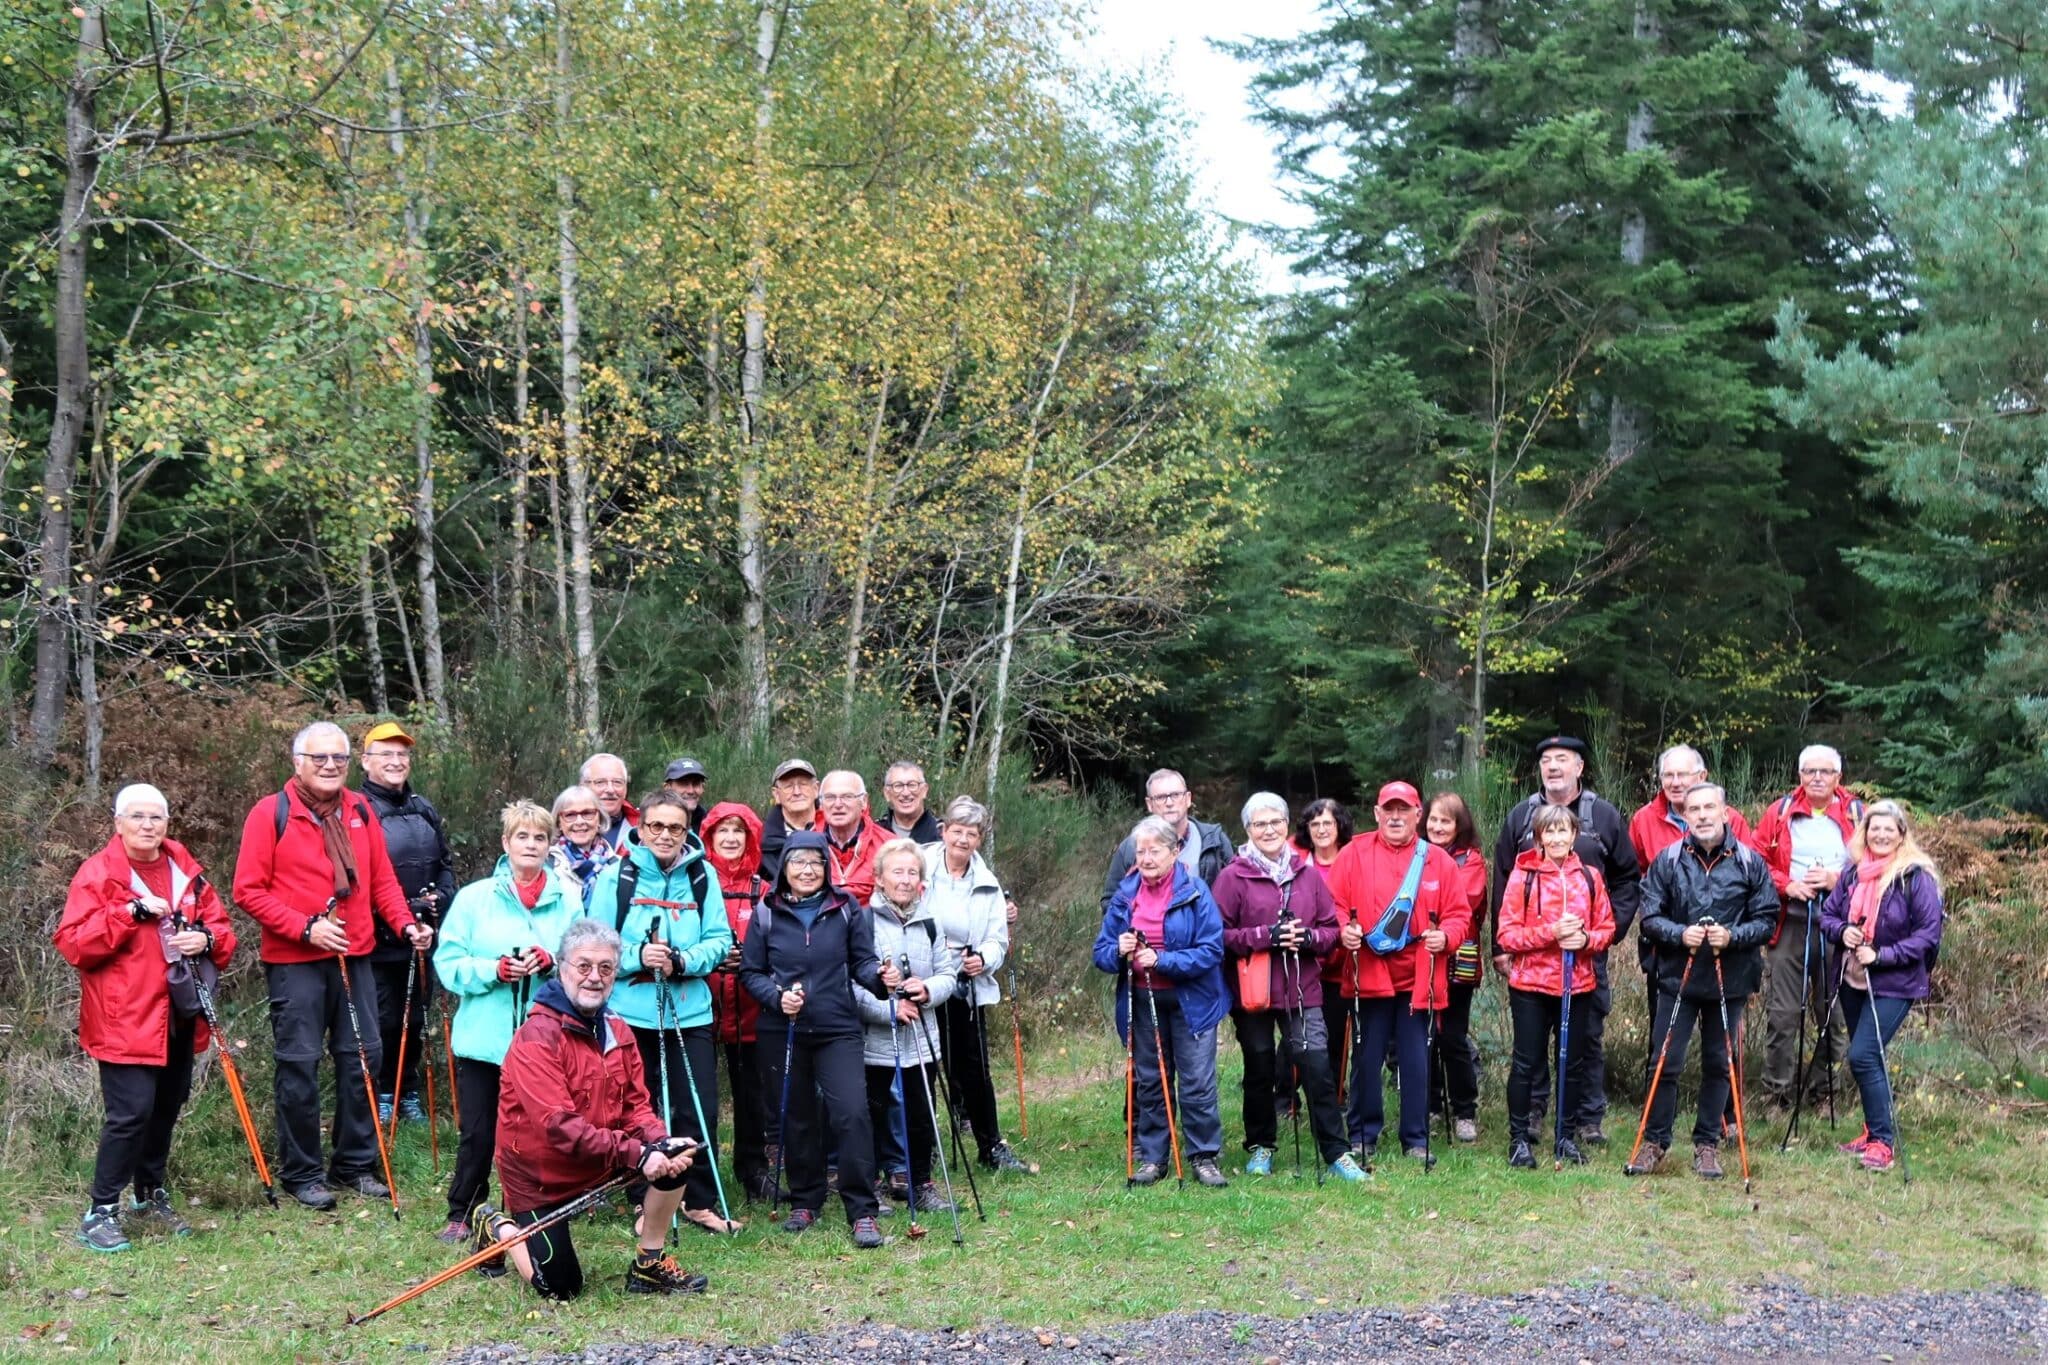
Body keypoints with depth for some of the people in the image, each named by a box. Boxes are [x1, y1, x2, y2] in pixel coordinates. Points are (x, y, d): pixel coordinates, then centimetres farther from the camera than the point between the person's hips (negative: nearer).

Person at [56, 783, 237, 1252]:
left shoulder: (186, 870, 11)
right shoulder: (98, 873, -5)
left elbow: (220, 926, 14)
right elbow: (73, 943, -13)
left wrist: (207, 940, -9)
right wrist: (130, 912, -21)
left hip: (178, 1014, 6)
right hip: (126, 1019, -6)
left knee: (167, 1106, 13)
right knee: (131, 1111, -13)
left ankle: (150, 1196, 31)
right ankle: (100, 1211, -2)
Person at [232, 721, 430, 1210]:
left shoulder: (360, 811, 10)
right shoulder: (270, 813, -6)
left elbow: (382, 880, 14)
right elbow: (249, 891, -9)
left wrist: (406, 922, -2)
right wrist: (306, 928, -16)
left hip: (354, 957, 5)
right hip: (295, 963, -5)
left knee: (362, 1056, 8)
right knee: (299, 1064, 0)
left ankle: (355, 1164, 21)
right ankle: (301, 1173, 12)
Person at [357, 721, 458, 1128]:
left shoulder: (424, 811, 12)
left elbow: (445, 864, 19)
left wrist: (440, 899, 0)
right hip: (378, 941, -7)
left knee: (415, 1018, 14)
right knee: (380, 1020, -1)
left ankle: (407, 1093, 26)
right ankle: (380, 1095, 13)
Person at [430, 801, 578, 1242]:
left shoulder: (568, 899, 6)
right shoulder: (474, 897, 3)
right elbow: (448, 964, 0)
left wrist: (551, 963, -15)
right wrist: (494, 970, -16)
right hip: (483, 1039, -1)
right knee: (478, 1134, 3)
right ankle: (462, 1214, 19)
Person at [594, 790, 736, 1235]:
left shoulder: (702, 876, 3)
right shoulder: (614, 877, -2)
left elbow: (720, 939, 1)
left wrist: (683, 961, -16)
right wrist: (637, 956, -20)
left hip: (690, 1012, 1)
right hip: (630, 1013, -1)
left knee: (698, 1112, 2)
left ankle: (701, 1202, 15)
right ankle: (646, 1203, 20)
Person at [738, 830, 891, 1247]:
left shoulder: (846, 909, 2)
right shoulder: (766, 913, 2)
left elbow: (861, 962, 6)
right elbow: (750, 972, 5)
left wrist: (878, 977, -15)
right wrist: (777, 995, -13)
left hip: (838, 1030, -1)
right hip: (782, 1031, 1)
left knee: (851, 1112, -14)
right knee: (797, 1118, 9)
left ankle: (862, 1212, -8)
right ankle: (804, 1202, 27)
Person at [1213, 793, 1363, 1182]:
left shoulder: (1308, 873, 7)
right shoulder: (1233, 876, -3)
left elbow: (1330, 928, 10)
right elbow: (1220, 934, -7)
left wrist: (1308, 937, -11)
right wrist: (1266, 936, -18)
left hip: (1303, 990, 2)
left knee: (1317, 1067, -7)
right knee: (1259, 1071, 11)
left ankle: (1336, 1153, -1)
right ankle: (1260, 1147, 27)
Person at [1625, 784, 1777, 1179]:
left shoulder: (1750, 862, 0)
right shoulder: (1668, 860, 0)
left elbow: (1766, 920, 1)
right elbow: (1650, 917, 1)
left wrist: (1732, 936, -16)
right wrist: (1680, 934, -17)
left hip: (1730, 981, 0)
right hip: (1677, 977, 0)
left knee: (1719, 1065, 9)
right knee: (1665, 1063, 0)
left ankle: (1708, 1144, 20)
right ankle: (1655, 1140, 14)